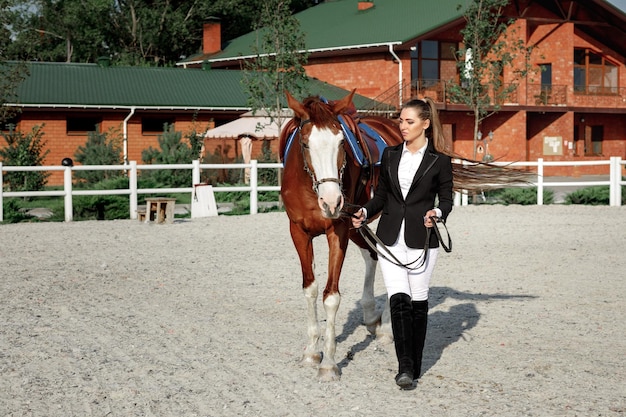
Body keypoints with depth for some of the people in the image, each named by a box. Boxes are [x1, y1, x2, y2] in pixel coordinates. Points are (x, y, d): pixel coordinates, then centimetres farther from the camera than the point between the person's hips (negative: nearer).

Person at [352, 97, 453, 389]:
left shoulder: (440, 161, -2)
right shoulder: (390, 155, 8)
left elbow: (446, 199, 2)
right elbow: (381, 196, 13)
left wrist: (437, 213, -19)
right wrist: (365, 212, -4)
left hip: (422, 239, -2)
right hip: (390, 238, 2)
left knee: (418, 300, 6)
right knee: (398, 299, -9)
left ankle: (414, 367, 17)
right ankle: (404, 367, -11)